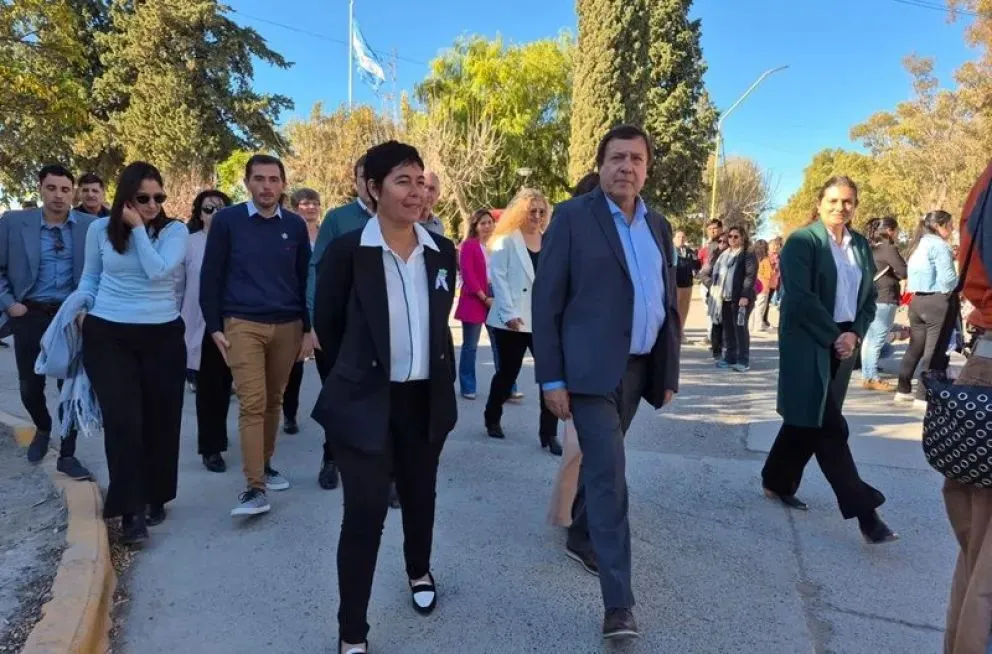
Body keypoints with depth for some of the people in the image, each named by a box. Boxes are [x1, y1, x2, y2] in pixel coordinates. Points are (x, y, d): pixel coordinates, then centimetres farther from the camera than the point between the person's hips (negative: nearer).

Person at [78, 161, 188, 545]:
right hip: (107, 336, 0)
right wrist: (80, 312, 5)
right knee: (122, 420, -6)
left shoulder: (175, 230, -2)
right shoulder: (100, 229, 4)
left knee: (160, 420, 7)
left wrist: (139, 228, -13)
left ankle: (153, 498, 26)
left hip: (162, 336, 0)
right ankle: (131, 509, 3)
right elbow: (90, 277, 16)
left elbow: (158, 271, -17)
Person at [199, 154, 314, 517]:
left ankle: (265, 465, 29)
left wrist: (308, 328, 6)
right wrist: (214, 327, -3)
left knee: (274, 401, 11)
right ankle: (255, 487, -4)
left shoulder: (295, 225, 6)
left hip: (288, 325, 3)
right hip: (242, 324, -3)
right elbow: (211, 276, 1)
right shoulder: (227, 220, -1)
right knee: (252, 403, -8)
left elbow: (305, 279, 9)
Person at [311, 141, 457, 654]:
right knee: (364, 513, -1)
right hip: (366, 400, -4)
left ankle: (419, 572, 51)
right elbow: (326, 323, -1)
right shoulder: (347, 251, -12)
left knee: (420, 495, 22)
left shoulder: (441, 252, 1)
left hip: (427, 397, 5)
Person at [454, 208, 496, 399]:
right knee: (470, 346, 3)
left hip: (495, 299, 5)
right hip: (474, 300, -5)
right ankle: (468, 387, 13)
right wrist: (484, 298, -14)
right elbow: (468, 275, -10)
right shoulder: (468, 245, -3)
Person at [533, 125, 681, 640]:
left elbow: (668, 303, 15)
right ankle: (619, 602, -2)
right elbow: (547, 300, -8)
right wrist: (551, 378, -12)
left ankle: (581, 538, 42)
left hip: (637, 367, 6)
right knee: (609, 475, -8)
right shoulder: (573, 217, -5)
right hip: (591, 367, -6)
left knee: (600, 462, 20)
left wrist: (669, 371, 12)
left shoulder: (659, 226, 12)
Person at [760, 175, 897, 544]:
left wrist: (854, 334, -5)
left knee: (809, 420, 13)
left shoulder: (861, 245, 10)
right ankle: (862, 509, -1)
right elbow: (800, 298, -16)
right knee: (828, 426, -6)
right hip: (809, 344, -6)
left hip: (844, 344, 6)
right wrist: (833, 337, -13)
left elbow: (869, 299, 12)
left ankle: (778, 482, 29)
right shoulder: (802, 241, -8)